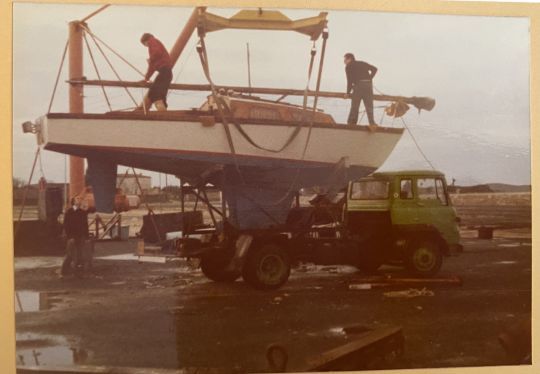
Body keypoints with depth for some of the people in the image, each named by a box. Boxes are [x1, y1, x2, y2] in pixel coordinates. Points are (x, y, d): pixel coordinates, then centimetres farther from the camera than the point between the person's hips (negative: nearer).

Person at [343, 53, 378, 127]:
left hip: (358, 85, -4)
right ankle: (372, 122, -6)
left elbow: (349, 81, 0)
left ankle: (351, 122, -3)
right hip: (368, 85, 4)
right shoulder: (362, 63, 23)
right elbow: (374, 69, 15)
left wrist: (348, 93, 6)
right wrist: (369, 79, 18)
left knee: (354, 106, 0)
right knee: (369, 106, 6)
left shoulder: (348, 66, 8)